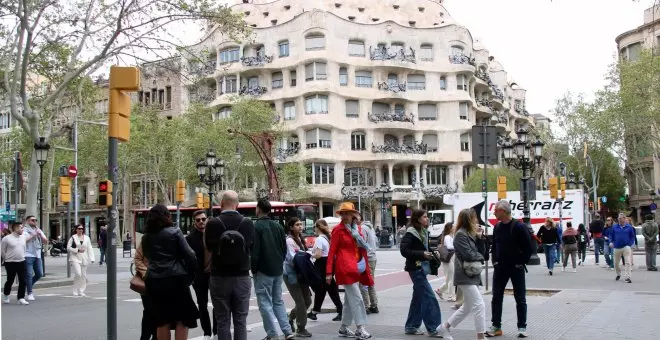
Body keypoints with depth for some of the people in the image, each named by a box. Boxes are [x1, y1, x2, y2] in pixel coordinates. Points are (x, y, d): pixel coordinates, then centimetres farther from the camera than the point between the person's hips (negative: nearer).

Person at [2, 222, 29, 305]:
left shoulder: (23, 237, 7)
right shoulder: (7, 238, -8)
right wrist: (6, 260, 6)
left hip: (21, 262, 4)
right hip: (10, 263, -4)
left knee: (22, 281, -2)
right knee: (10, 280, 8)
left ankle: (21, 298, 4)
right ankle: (6, 295, 32)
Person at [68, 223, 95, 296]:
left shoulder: (87, 238, 10)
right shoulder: (73, 237, 0)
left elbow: (90, 249, 10)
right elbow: (68, 247, -3)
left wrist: (91, 259, 1)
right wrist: (77, 250, -13)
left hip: (84, 259, 4)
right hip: (75, 258, -4)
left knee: (83, 275, 4)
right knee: (78, 274, -17)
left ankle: (81, 291, 15)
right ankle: (75, 291, -3)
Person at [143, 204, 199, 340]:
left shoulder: (146, 237, 9)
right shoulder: (174, 232, -4)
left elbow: (147, 257, 12)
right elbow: (189, 255, -6)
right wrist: (191, 273, 4)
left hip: (154, 281, 5)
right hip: (175, 279, -4)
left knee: (162, 321, 11)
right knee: (182, 319, 3)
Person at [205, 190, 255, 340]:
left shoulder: (212, 224, -8)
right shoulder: (248, 223, -4)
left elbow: (208, 250, 0)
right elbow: (251, 247, 5)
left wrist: (207, 266, 20)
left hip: (220, 277, -1)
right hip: (242, 277, 1)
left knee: (223, 320, 6)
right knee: (240, 320, 8)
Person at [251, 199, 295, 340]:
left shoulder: (256, 227, -12)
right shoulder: (278, 226, 10)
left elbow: (255, 251, -15)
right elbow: (284, 248, 12)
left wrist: (253, 269, -5)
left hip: (263, 270, -7)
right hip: (278, 270, 7)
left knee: (265, 303, 0)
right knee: (278, 301, 15)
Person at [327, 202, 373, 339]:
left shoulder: (357, 228, 12)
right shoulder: (338, 230, -6)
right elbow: (332, 251, -8)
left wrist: (366, 267, 13)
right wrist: (329, 272, -12)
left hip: (357, 267, 7)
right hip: (345, 268, -7)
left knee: (350, 299, 13)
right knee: (356, 298, -11)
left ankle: (344, 328, 23)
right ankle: (361, 328, -8)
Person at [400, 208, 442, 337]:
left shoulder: (424, 232, 12)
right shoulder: (411, 233, -13)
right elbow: (404, 250, -20)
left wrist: (430, 253, 5)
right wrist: (422, 254, -23)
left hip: (422, 267, 9)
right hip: (416, 268, -9)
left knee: (418, 298, 13)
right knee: (429, 297, -10)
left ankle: (411, 327, 21)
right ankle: (432, 328, -6)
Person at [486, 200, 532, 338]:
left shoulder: (519, 227, -13)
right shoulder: (497, 227, 7)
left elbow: (528, 247, -12)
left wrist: (521, 263, -12)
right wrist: (495, 261, 7)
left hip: (516, 268, -5)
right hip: (500, 268, 6)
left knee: (520, 298, 4)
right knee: (496, 297, 5)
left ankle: (522, 327, 12)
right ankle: (496, 326, 12)